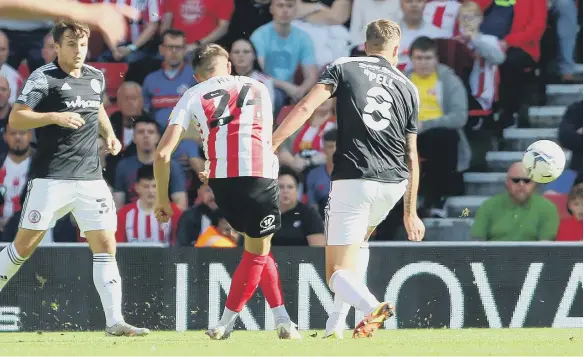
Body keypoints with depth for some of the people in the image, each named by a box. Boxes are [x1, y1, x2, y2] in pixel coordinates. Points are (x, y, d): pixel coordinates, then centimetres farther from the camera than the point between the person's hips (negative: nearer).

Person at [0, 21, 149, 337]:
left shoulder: (96, 77, 12)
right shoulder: (43, 78, -6)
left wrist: (109, 134, 15)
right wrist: (55, 116, -23)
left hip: (90, 177, 5)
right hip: (50, 177, -5)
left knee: (105, 245, -3)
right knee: (26, 243, -2)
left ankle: (114, 321, -4)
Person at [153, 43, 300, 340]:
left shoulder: (192, 96, 20)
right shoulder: (258, 88, 26)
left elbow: (162, 153, 11)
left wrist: (162, 199, 21)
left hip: (221, 177, 1)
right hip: (259, 172, -1)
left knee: (258, 247, 20)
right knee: (257, 251, 13)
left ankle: (283, 321, 19)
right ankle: (225, 324, 16)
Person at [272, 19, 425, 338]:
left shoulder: (343, 67, 7)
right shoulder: (408, 89, 15)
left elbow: (306, 107, -10)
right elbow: (412, 157, 16)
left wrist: (270, 145, -11)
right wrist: (410, 212, 21)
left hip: (352, 180, -4)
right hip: (394, 184, 4)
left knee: (337, 273, -2)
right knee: (356, 243, 32)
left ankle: (372, 307, -32)